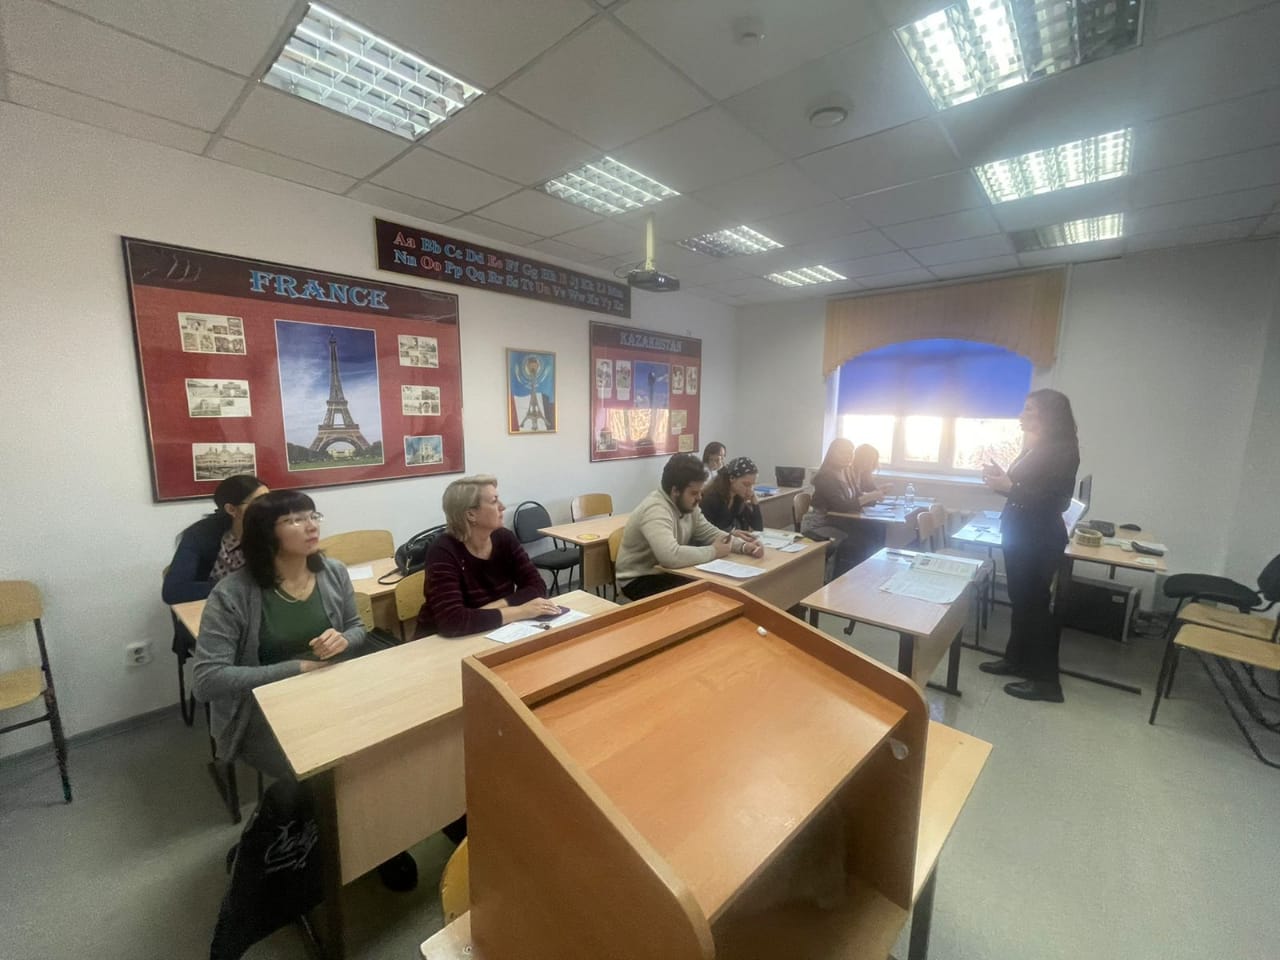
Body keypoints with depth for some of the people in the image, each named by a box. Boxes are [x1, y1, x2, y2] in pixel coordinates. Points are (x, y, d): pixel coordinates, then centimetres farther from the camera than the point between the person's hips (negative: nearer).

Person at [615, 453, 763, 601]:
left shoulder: (688, 505, 0)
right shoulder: (655, 510, -30)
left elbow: (711, 533, 7)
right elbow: (671, 557, -42)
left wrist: (744, 546, -11)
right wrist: (712, 551, -26)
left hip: (667, 572, 9)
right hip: (639, 580, -8)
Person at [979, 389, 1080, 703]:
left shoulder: (1063, 450, -14)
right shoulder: (1034, 447, 12)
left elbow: (1057, 502, -20)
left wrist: (1009, 486, -25)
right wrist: (1001, 478, 4)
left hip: (1040, 540, -9)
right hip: (1019, 534, 9)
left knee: (1036, 603, -3)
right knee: (1020, 599, 15)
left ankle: (1045, 680, 8)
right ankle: (1017, 659, 27)